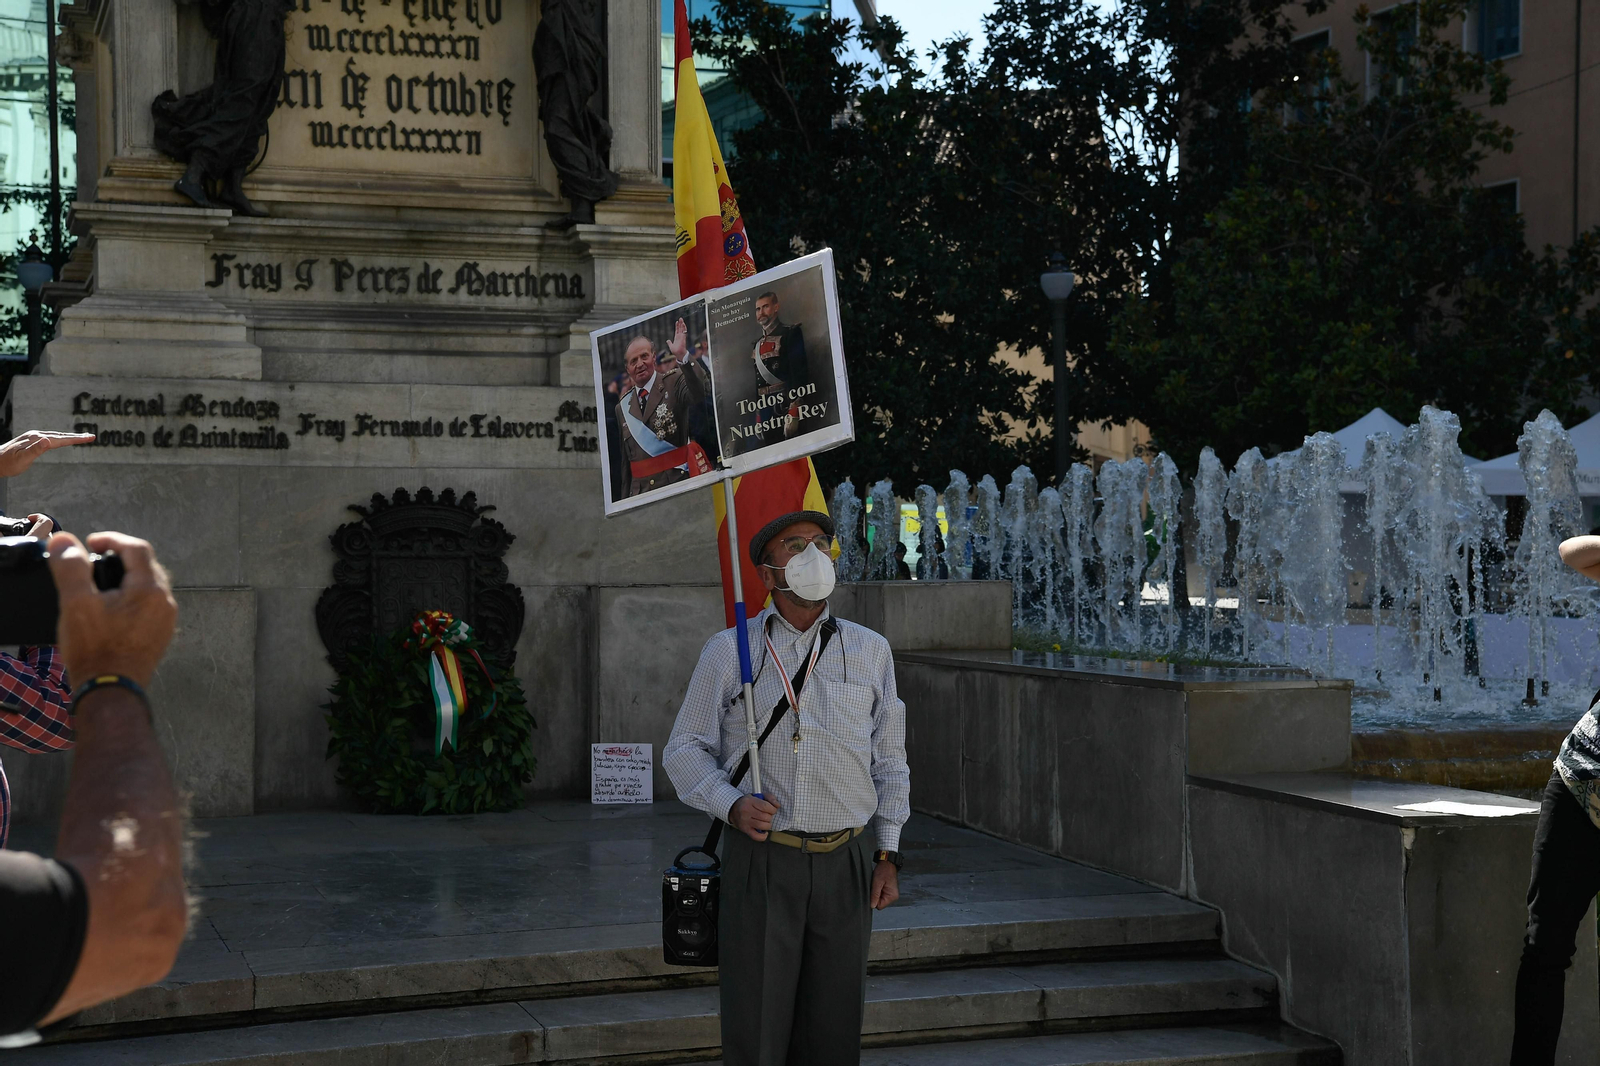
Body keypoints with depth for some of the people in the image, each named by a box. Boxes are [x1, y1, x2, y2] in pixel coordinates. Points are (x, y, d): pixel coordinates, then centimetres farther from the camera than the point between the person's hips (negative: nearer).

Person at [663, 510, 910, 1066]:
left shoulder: (869, 651, 10)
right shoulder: (728, 651, 4)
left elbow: (889, 760, 15)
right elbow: (685, 750, 6)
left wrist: (888, 855, 9)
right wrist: (733, 805, -12)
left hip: (845, 864, 2)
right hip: (761, 860, -2)